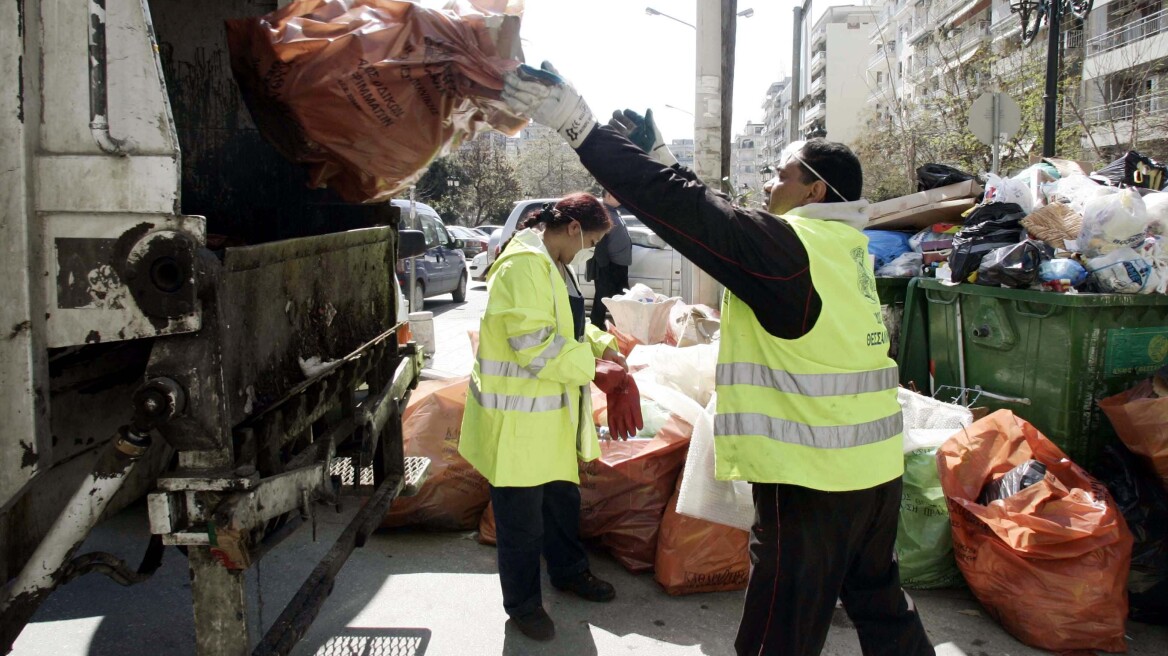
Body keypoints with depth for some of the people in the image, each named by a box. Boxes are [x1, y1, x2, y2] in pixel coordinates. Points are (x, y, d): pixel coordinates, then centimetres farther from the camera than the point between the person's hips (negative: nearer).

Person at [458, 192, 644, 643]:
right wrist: (593, 369, -18)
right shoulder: (524, 265, -24)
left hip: (552, 411, 10)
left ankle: (568, 571, 45)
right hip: (518, 418, -10)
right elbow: (536, 347, -28)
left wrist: (605, 347, 6)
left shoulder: (552, 264, 11)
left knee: (562, 497, 24)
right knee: (522, 516, 6)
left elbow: (570, 324, 22)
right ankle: (523, 603, 24)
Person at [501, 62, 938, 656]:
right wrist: (660, 157, 16)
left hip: (812, 480, -9)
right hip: (876, 470, 9)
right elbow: (719, 217, 15)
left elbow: (683, 208, -21)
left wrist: (578, 126, -20)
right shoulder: (844, 243, 11)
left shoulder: (791, 244, -16)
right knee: (878, 601, 26)